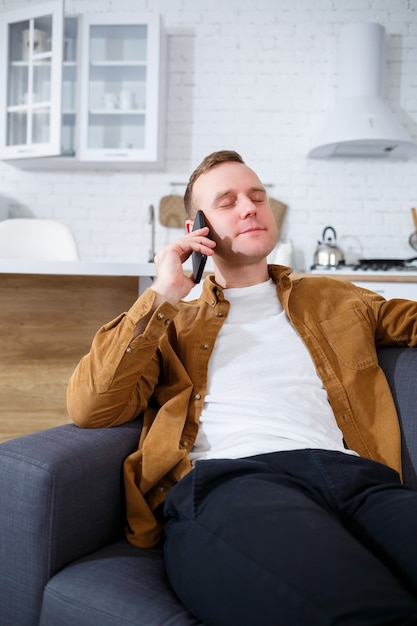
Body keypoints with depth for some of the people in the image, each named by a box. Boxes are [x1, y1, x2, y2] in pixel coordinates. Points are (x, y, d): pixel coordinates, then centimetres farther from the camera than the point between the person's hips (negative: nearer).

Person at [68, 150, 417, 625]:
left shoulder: (334, 299, 28)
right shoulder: (171, 320, 21)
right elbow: (89, 408, 7)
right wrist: (160, 298, 4)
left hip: (353, 474, 4)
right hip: (223, 479, -3)